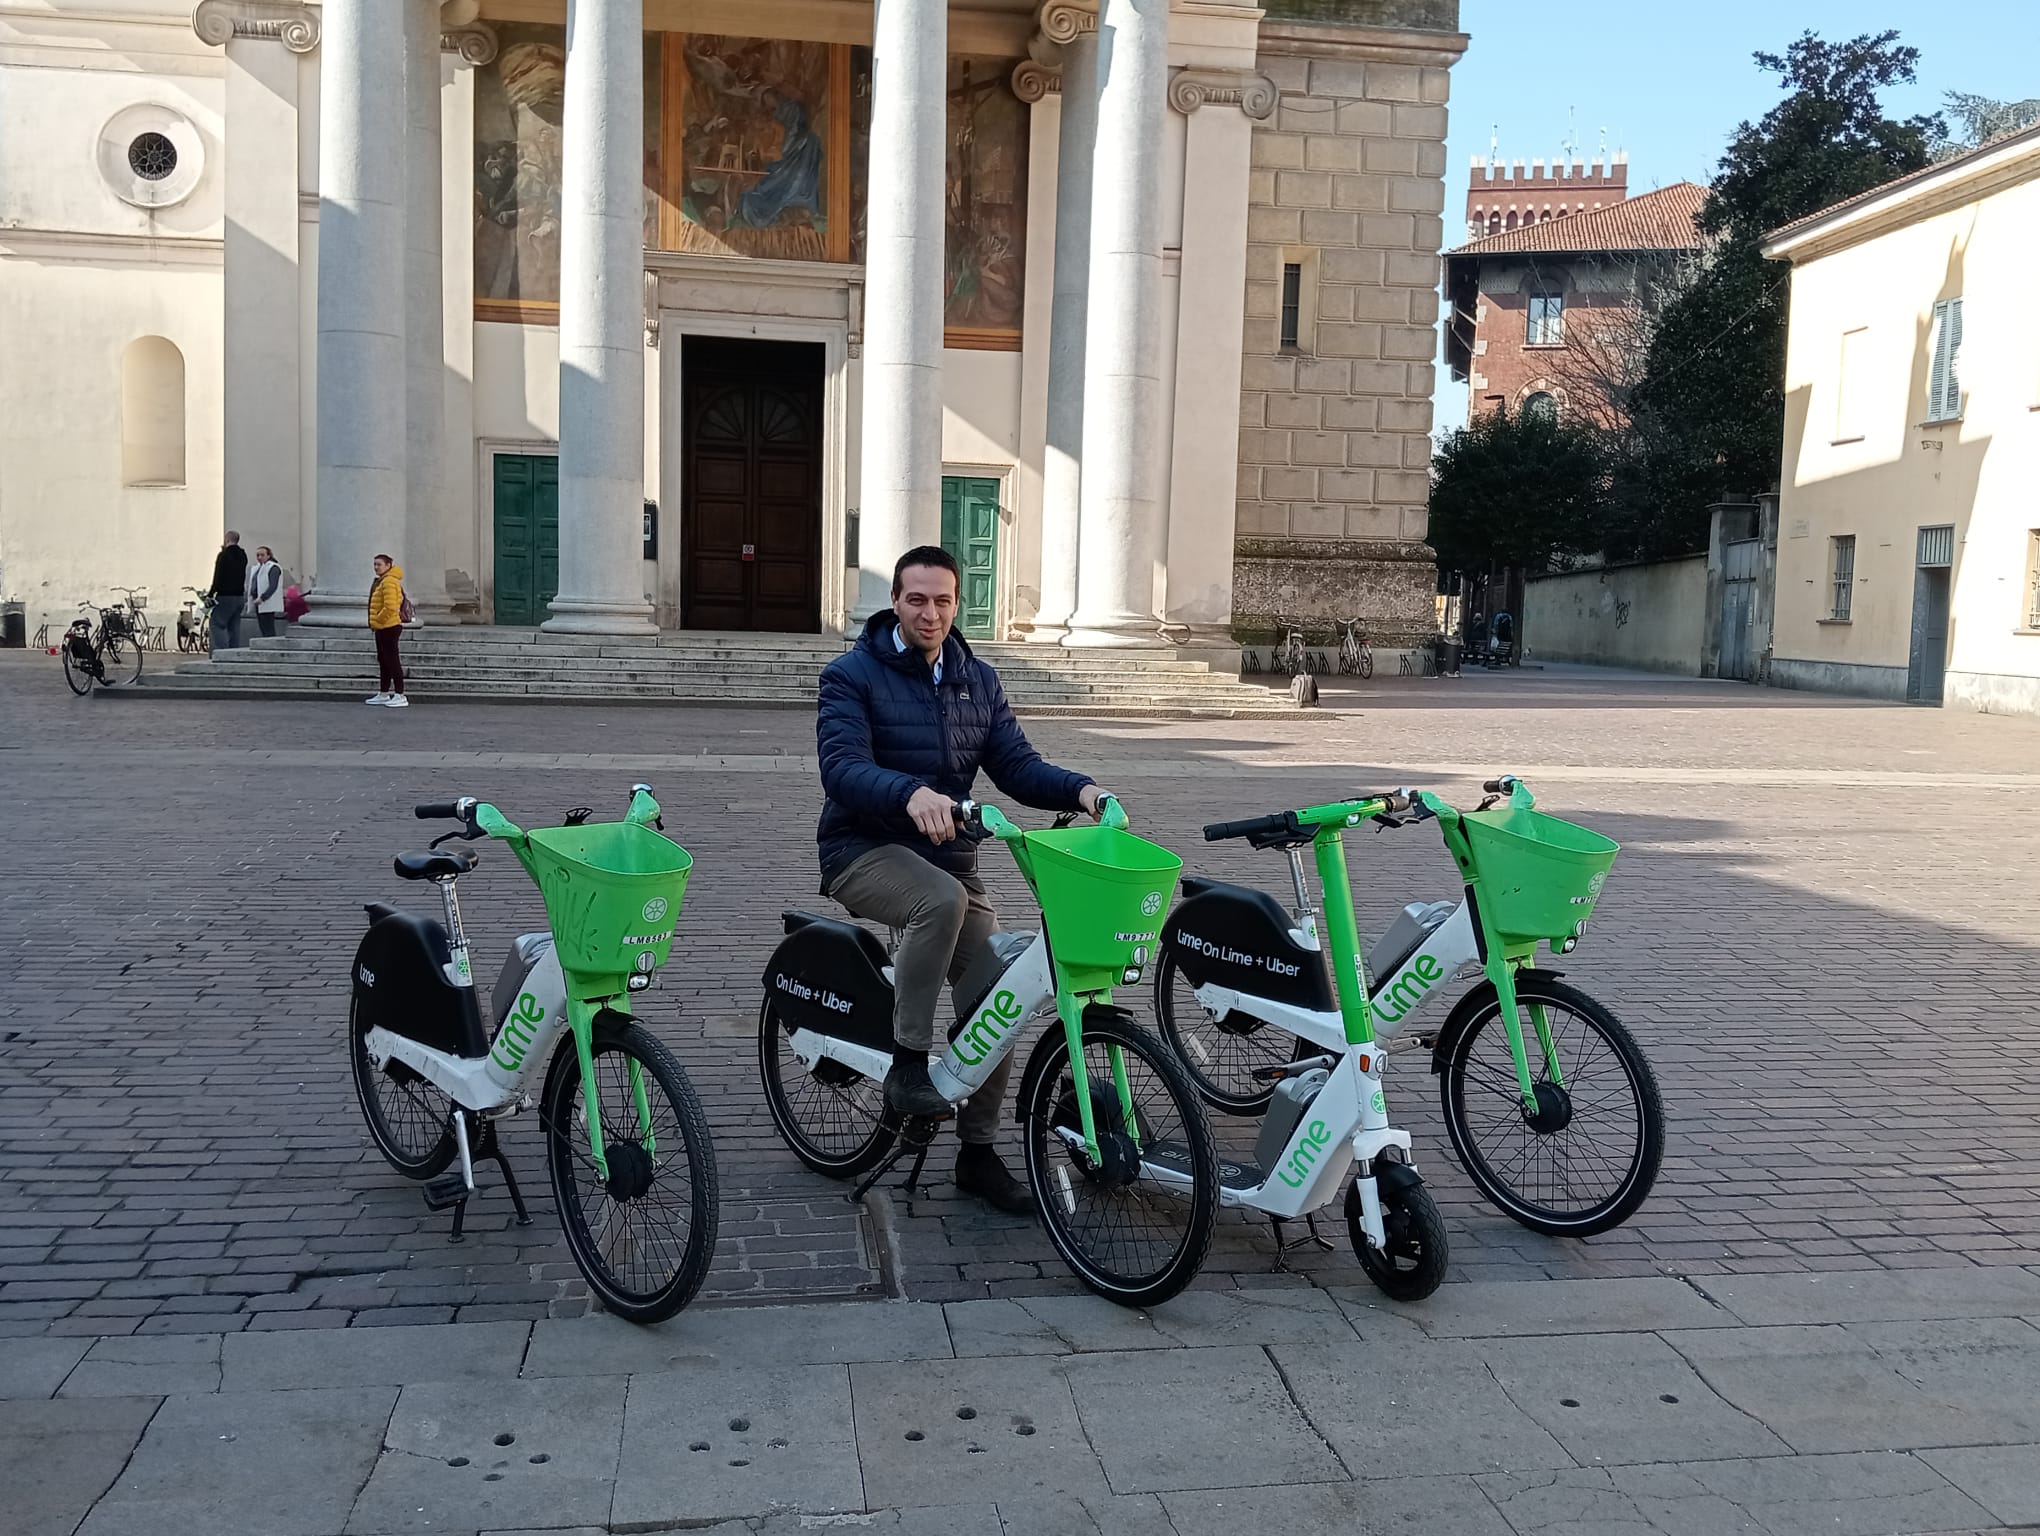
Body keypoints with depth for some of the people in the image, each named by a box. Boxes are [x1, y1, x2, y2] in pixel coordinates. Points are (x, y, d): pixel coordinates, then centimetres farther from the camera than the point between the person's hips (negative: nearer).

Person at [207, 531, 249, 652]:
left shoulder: (224, 555, -11)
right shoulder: (242, 555, 10)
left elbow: (218, 577, -15)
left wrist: (211, 594, -8)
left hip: (225, 596, -7)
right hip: (240, 596, 7)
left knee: (218, 625, -4)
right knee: (234, 627, 10)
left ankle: (222, 652, -16)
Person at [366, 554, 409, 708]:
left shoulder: (389, 582, -17)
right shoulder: (382, 581, 16)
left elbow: (390, 607, -26)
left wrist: (378, 620, -14)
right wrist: (375, 622, 18)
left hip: (388, 628, -11)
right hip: (382, 628, 11)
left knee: (392, 661, -9)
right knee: (384, 661, 16)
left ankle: (400, 697, -9)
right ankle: (383, 694, 25)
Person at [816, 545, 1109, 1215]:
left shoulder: (978, 681, 11)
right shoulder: (853, 674, -7)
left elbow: (1017, 765, 3)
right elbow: (842, 768, -22)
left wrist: (1079, 789, -17)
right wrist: (912, 794, -42)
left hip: (947, 854, 5)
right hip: (864, 850, -5)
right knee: (942, 898, -37)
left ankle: (978, 1152, 8)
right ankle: (908, 1066, -25)